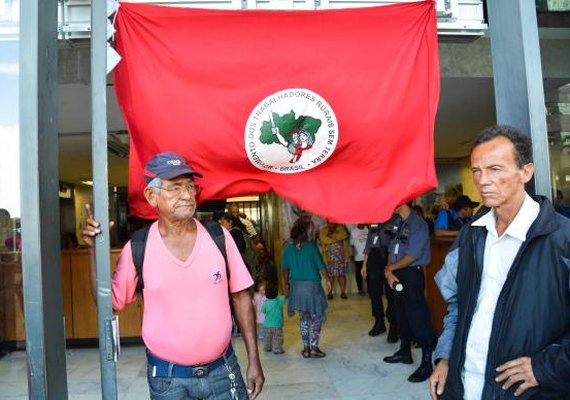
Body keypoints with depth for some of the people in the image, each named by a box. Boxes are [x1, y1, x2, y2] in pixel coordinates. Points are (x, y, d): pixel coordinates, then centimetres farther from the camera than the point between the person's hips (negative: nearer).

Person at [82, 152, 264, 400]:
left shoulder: (219, 237, -7)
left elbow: (240, 297, -1)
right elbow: (109, 302, -1)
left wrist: (253, 360, -1)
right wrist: (95, 251, -12)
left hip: (223, 370, 1)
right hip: (167, 378, -1)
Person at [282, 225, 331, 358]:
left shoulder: (288, 249, 1)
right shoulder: (311, 246, -9)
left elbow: (285, 269, 6)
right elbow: (321, 266, -9)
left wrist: (286, 284, 18)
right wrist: (328, 280, 2)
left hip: (297, 286, 4)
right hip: (312, 285, -4)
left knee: (304, 317, 16)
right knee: (317, 316, 9)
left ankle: (306, 348, 17)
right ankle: (314, 347, 4)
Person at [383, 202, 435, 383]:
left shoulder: (418, 224, -16)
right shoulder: (396, 223, 7)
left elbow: (411, 257, -17)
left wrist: (390, 268, -6)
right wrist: (389, 272, -4)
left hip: (412, 274, -8)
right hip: (397, 275, 8)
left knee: (418, 316, -3)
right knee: (402, 313, 19)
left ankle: (427, 363, 7)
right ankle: (405, 352, 36)